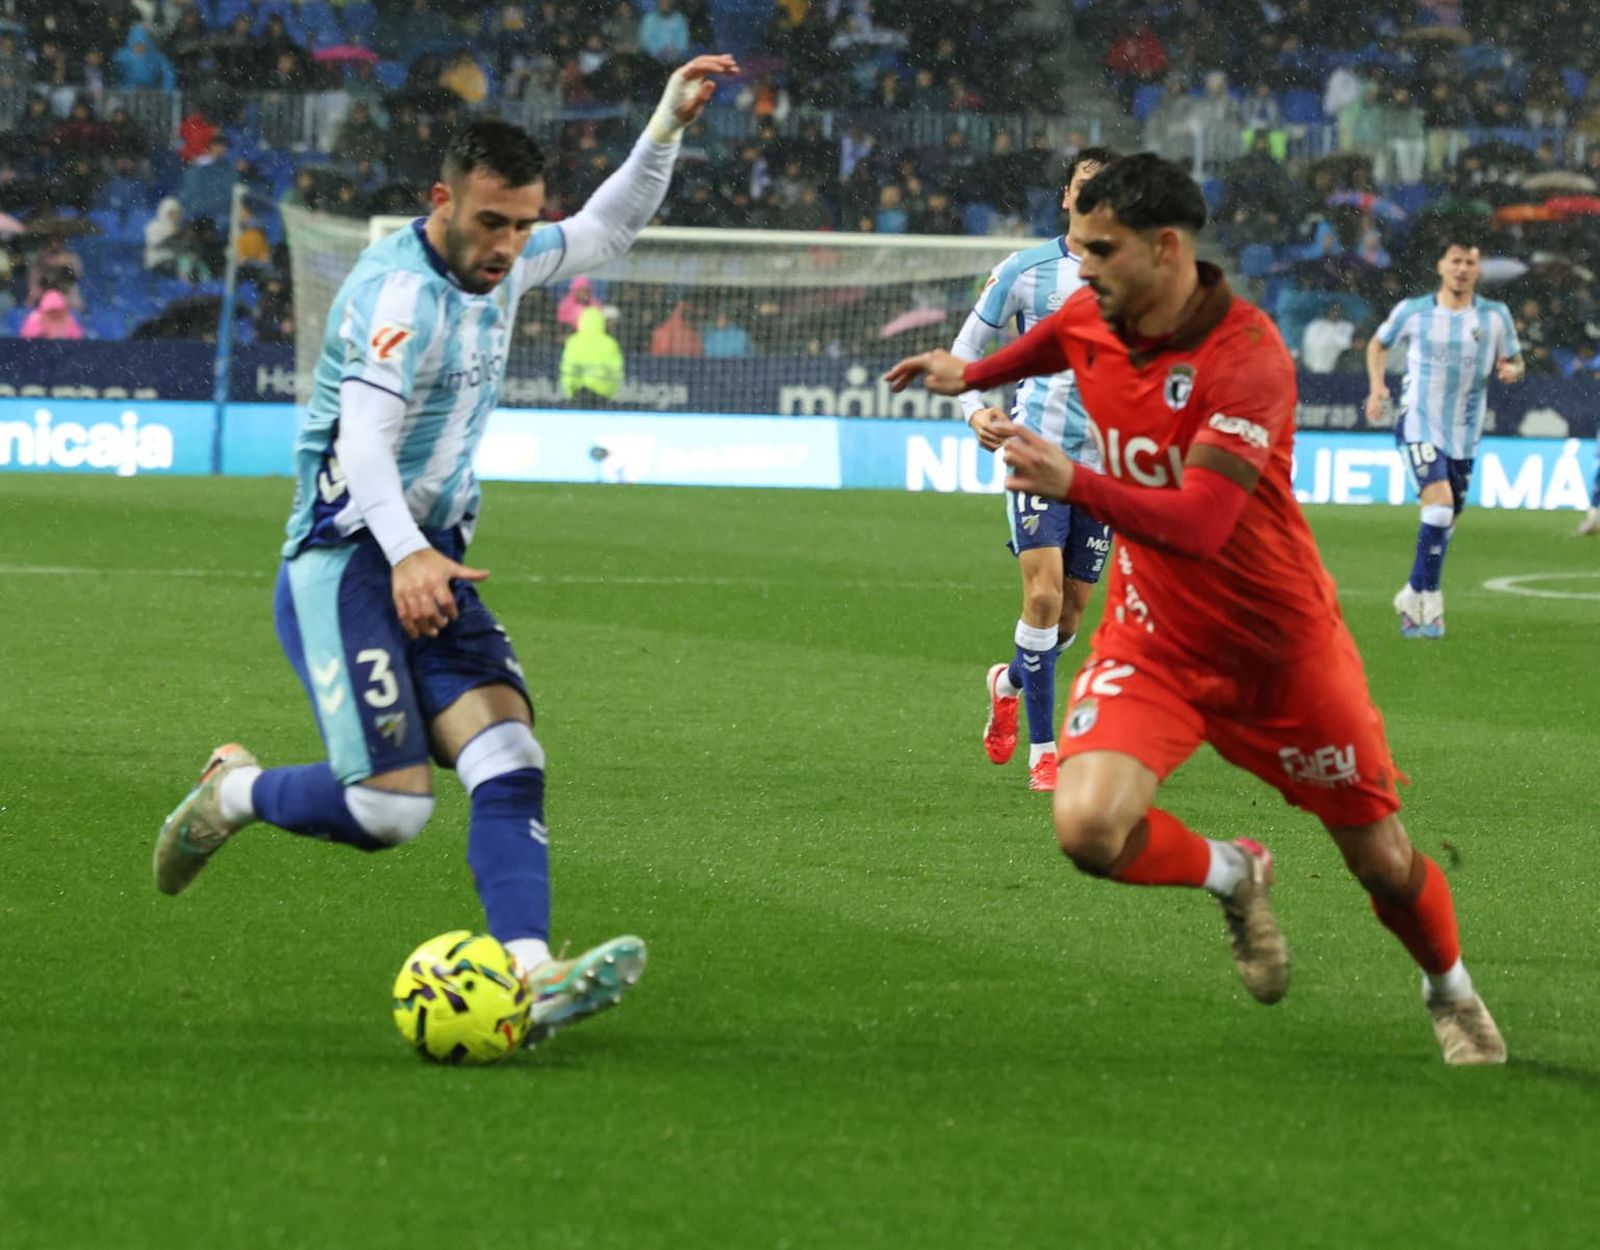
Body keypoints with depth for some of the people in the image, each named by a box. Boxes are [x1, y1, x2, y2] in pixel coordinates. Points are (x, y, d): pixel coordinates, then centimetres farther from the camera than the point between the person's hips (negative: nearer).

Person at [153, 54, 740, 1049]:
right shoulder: (399, 293, -18)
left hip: (432, 565, 8)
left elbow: (607, 230, 26)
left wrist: (669, 124, 13)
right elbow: (364, 443, -29)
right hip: (345, 564, -8)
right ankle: (235, 794, 14)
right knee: (390, 807, -16)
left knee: (511, 757, -15)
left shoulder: (500, 266, 9)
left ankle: (530, 977, -28)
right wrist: (407, 554, -44)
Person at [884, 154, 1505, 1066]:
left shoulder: (1249, 357, -26)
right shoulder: (1091, 320, -6)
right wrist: (971, 373, 21)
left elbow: (1199, 525, -36)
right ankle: (1235, 878, 10)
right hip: (1152, 638, 4)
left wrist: (1075, 485, -46)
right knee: (1089, 825, -23)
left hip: (1283, 645, -4)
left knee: (1382, 860, 7)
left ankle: (1454, 995, 40)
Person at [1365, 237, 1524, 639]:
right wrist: (1377, 386, 1)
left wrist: (1511, 370, -13)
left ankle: (1414, 596, 29)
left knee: (1445, 522, 10)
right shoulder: (1413, 311, -2)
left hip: (1464, 435, 3)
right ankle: (1429, 605, -14)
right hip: (1419, 425, -3)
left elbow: (1514, 361, 11)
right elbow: (1379, 343, 16)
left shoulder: (1495, 316, 1)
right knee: (1439, 503, -22)